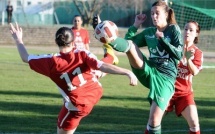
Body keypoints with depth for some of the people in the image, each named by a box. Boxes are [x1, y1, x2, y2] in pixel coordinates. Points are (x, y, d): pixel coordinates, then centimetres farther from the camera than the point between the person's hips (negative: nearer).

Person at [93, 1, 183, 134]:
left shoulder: (174, 30, 2)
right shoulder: (149, 32, 15)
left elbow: (179, 54, -9)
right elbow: (129, 41, 17)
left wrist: (162, 38, -14)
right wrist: (136, 25, 10)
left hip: (165, 77, -4)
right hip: (148, 71, 4)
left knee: (155, 119, -12)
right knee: (129, 44, -20)